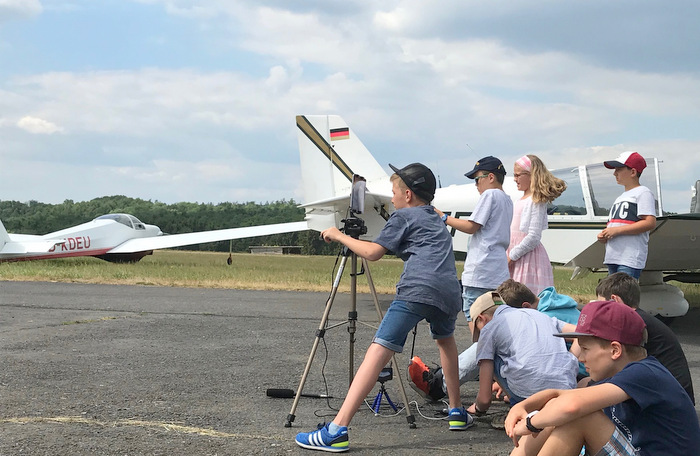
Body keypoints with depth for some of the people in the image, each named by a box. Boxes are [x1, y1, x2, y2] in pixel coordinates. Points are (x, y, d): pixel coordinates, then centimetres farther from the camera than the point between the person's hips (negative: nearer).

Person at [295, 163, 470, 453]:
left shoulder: (403, 216, 13)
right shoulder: (436, 219, 33)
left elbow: (372, 252, 5)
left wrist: (339, 236, 18)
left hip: (416, 290, -7)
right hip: (449, 292, 7)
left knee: (377, 352, -14)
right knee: (445, 339, 37)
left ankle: (337, 431, -24)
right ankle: (457, 413, 34)